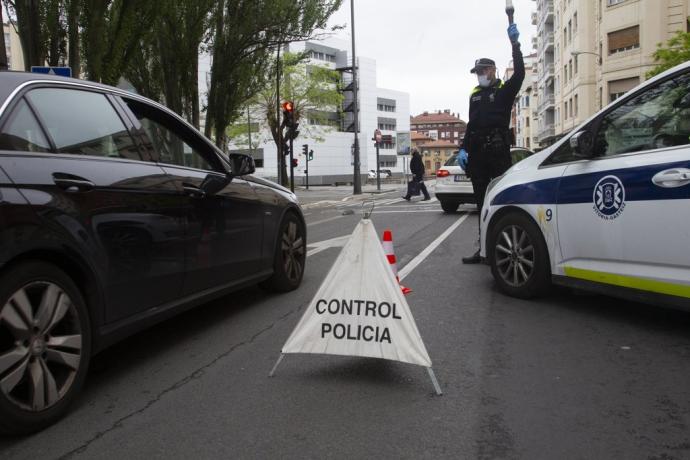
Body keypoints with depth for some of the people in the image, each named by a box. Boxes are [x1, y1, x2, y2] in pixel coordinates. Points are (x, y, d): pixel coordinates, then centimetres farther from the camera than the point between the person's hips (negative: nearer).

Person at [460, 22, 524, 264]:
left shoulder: (504, 90, 4)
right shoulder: (475, 95, 19)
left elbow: (519, 74, -15)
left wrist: (515, 43, -20)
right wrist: (464, 149, 10)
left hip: (498, 150, -5)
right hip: (477, 153, 6)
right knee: (481, 201, 7)